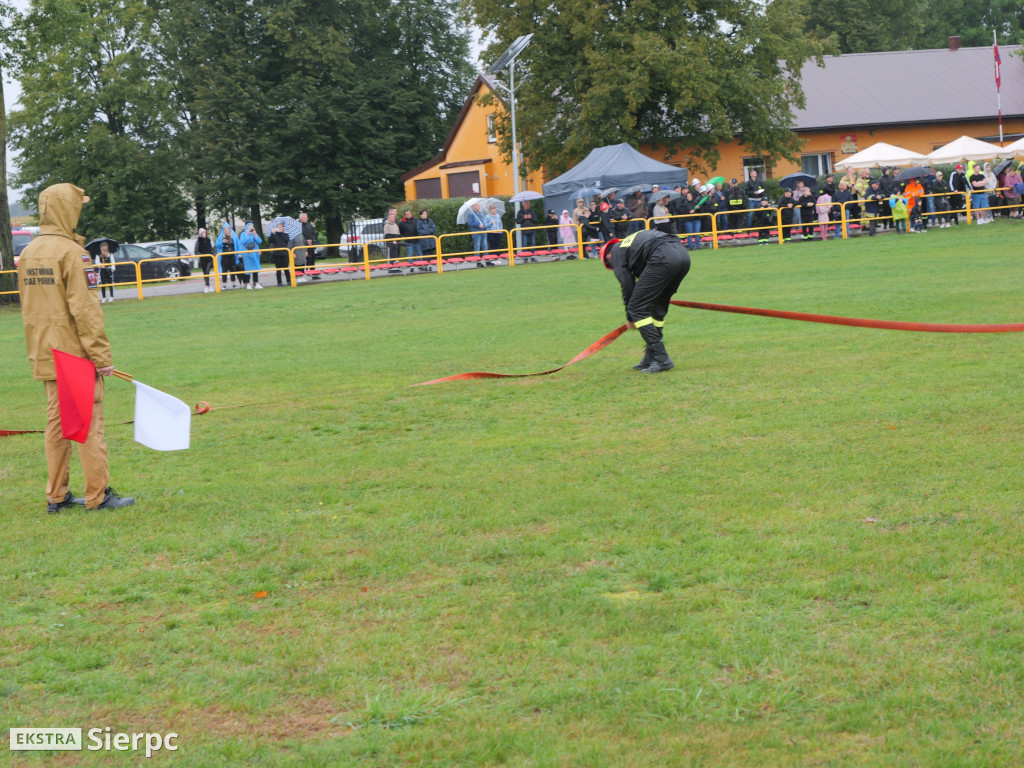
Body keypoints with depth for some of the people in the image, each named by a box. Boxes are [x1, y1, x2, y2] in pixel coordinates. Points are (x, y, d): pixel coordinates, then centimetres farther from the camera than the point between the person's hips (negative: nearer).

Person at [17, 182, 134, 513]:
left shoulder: (28, 253, 10)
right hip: (76, 351, -8)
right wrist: (101, 354, -14)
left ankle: (57, 495, 13)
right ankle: (98, 495, -1)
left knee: (56, 422, 11)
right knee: (89, 422, -3)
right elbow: (82, 308, -17)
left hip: (46, 356, 8)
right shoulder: (69, 251, -14)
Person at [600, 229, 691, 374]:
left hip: (663, 258, -8)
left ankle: (661, 359, -6)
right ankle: (650, 358, 23)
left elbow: (627, 287, 14)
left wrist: (630, 318, 26)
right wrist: (667, 293, 37)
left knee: (638, 308, 0)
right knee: (657, 308, 22)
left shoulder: (616, 253, 17)